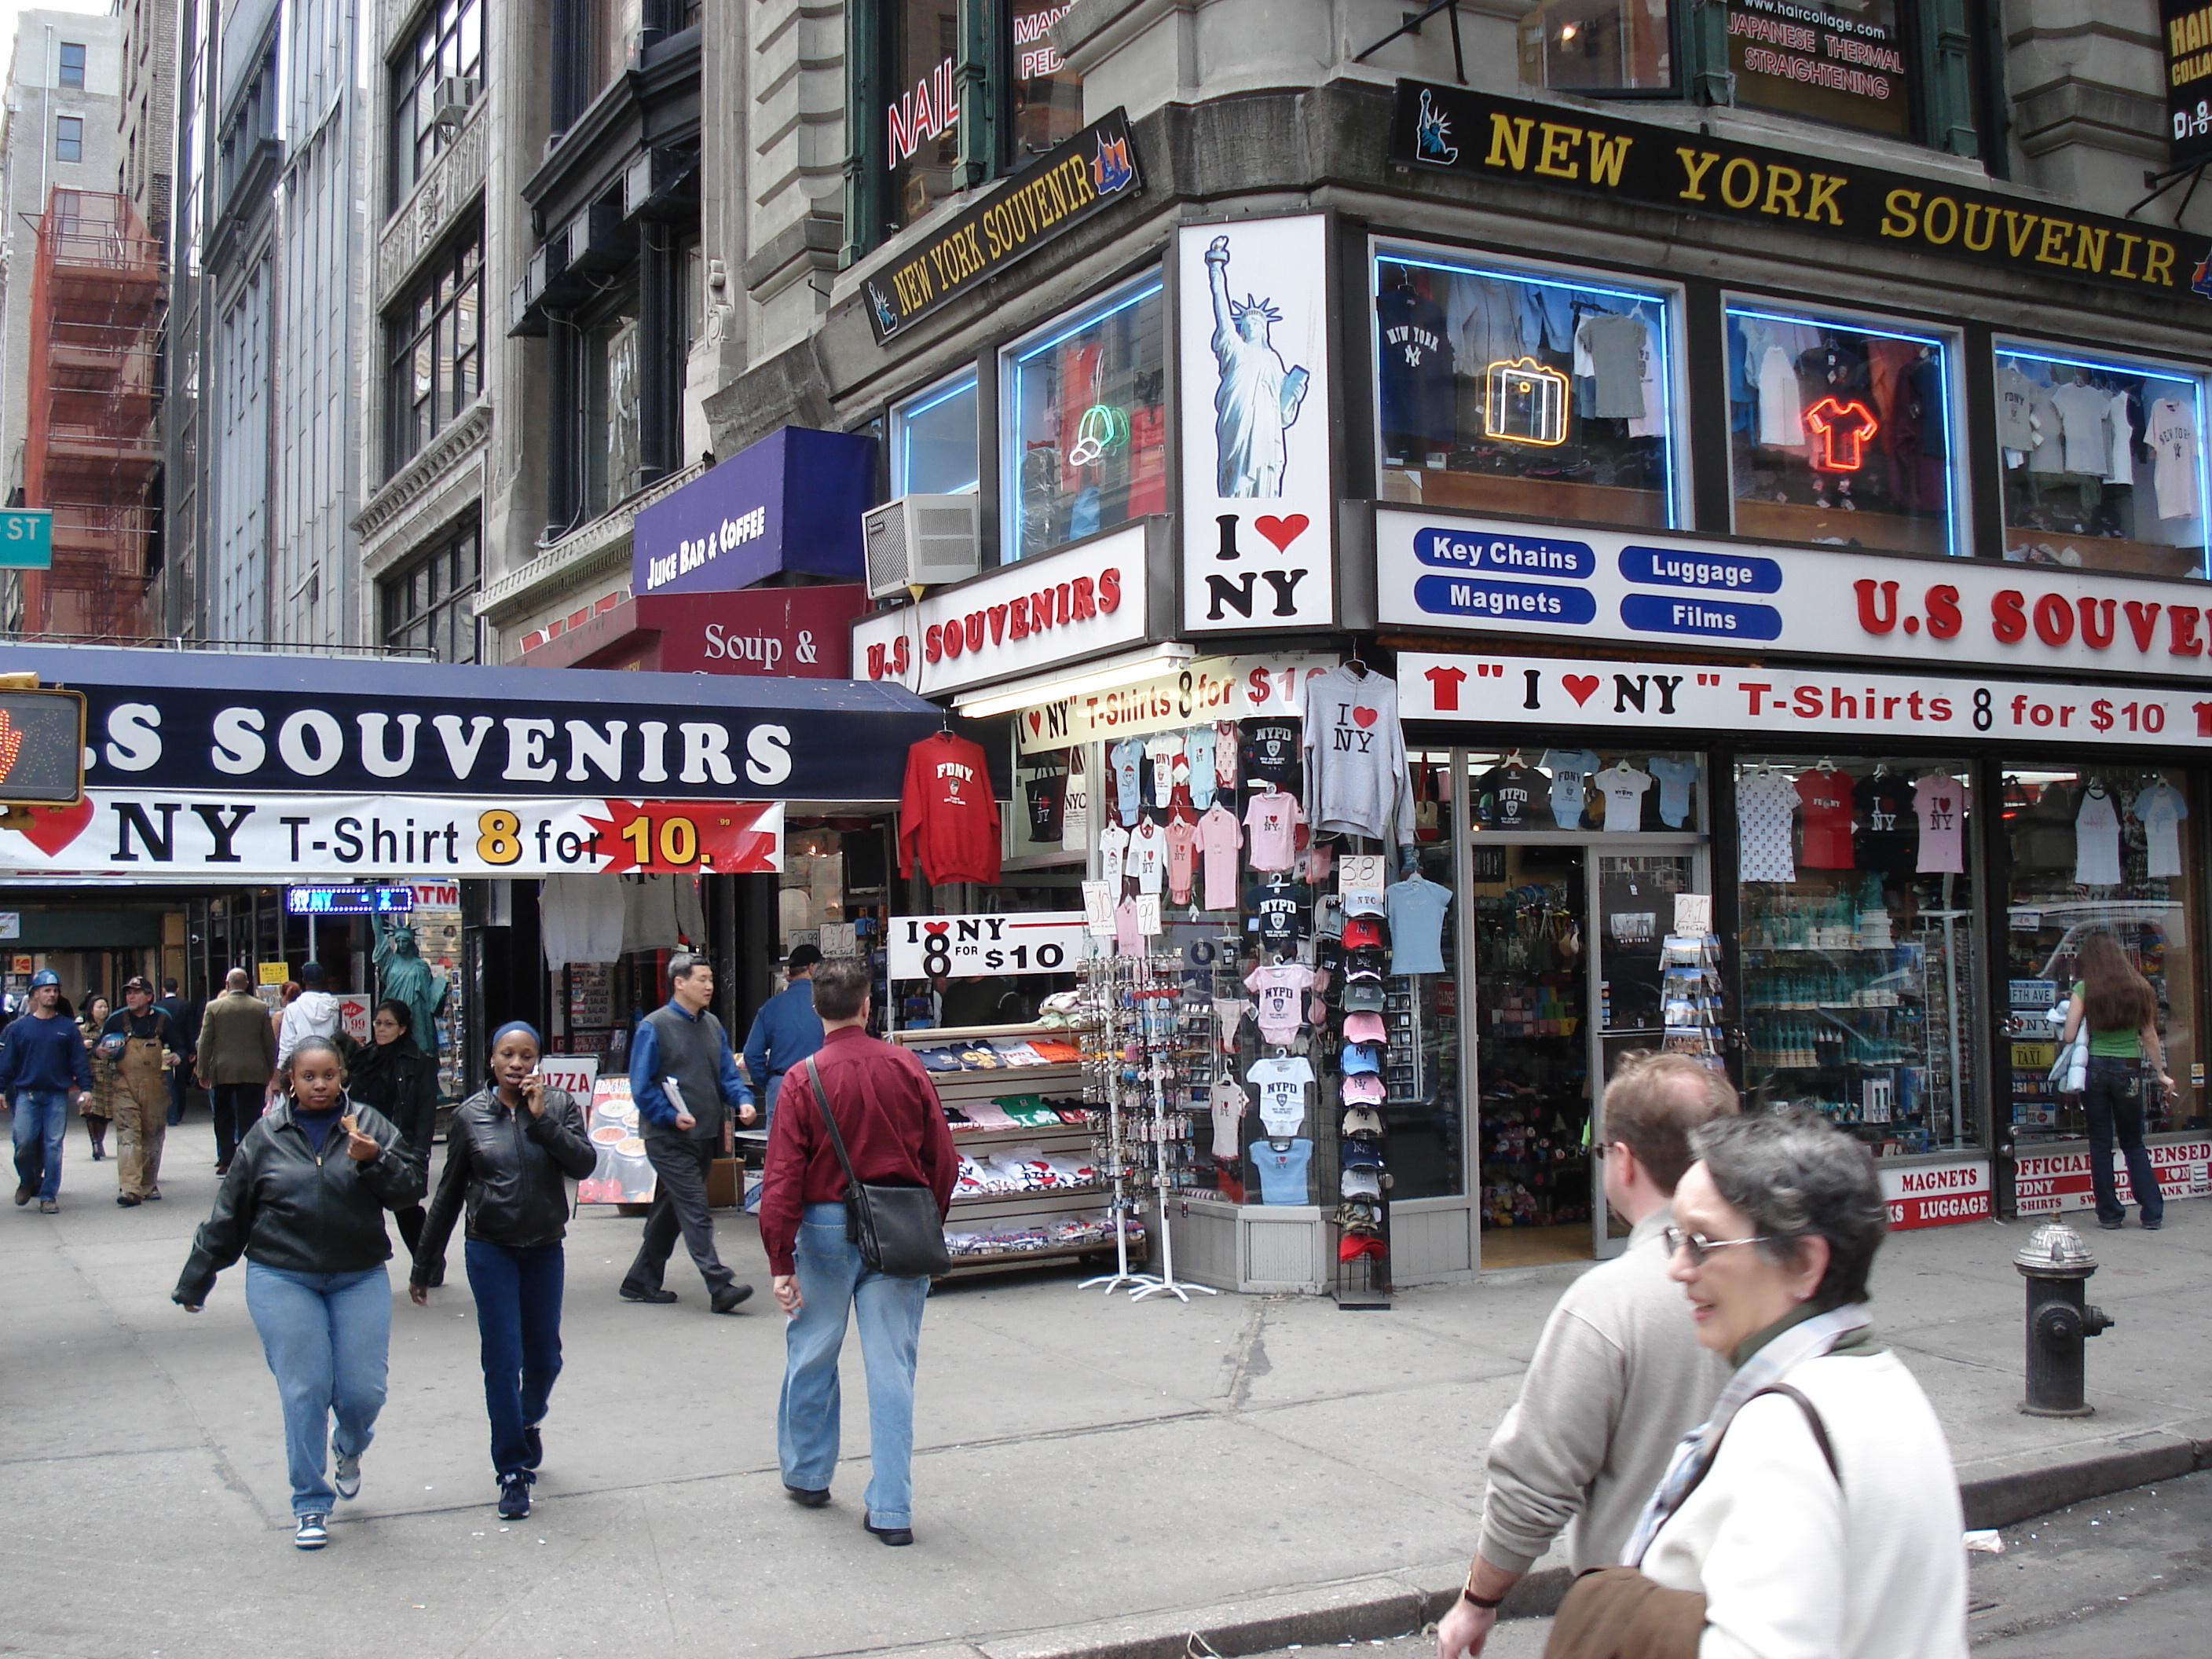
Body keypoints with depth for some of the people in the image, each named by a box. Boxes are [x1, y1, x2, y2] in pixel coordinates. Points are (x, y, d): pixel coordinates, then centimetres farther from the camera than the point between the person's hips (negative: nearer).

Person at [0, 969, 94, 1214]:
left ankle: (48, 1196, 7)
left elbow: (79, 1060, 6)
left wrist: (85, 1088, -2)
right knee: (23, 1142, -7)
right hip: (26, 1094, 0)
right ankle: (28, 1181, 20)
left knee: (53, 1146, -1)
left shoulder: (68, 1027, 7)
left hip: (58, 1096, 0)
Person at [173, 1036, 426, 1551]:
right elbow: (228, 1214, 10)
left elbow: (411, 1189, -2)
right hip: (282, 1281, 0)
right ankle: (310, 1506, 13)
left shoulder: (370, 1125, 3)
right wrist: (195, 1281, 15)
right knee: (304, 1392, -4)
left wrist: (373, 1161, -20)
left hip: (360, 1279, 1)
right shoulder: (266, 1136, 3)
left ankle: (350, 1448, 35)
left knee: (364, 1393, -2)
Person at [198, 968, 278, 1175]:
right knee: (250, 1119, 2)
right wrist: (271, 1071, 15)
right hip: (254, 1073, 0)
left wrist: (203, 1072, 5)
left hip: (223, 1072, 0)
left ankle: (226, 1160, 11)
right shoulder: (260, 1007, 0)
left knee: (223, 1119, 13)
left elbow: (204, 1043, -2)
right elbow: (270, 1043, 5)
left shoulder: (214, 1007, -3)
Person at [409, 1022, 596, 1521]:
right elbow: (449, 1194, 6)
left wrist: (542, 1119, -19)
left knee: (545, 1357, 10)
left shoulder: (559, 1106, -1)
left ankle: (528, 1423, 43)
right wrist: (424, 1264, 9)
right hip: (490, 1250, -1)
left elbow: (583, 1164, -13)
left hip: (545, 1249, 1)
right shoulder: (470, 1115, -1)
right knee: (502, 1359, -5)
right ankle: (514, 1472, 6)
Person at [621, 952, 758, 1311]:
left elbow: (727, 1075, 14)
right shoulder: (654, 1027, -8)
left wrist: (743, 1101, -6)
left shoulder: (713, 1026, 12)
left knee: (669, 1211, 14)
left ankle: (642, 1281, 25)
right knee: (695, 1210, -12)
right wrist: (672, 1116, -20)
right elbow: (641, 1086, -9)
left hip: (704, 1136, 7)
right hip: (669, 1138, -7)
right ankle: (720, 1286, -16)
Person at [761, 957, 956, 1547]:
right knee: (892, 1369, 5)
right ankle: (891, 1509, 7)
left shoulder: (804, 1079, -9)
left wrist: (781, 1263, -6)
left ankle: (807, 1474, 35)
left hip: (827, 1228, -1)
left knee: (812, 1356, 18)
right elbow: (943, 1160, 0)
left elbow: (783, 1180, -10)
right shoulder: (905, 1066, -3)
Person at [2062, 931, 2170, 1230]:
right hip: (2129, 1071, 2)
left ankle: (2110, 1213, 9)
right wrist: (2161, 1074, 16)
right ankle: (2153, 1213, 9)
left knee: (2101, 1144, 7)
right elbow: (2150, 1036, 7)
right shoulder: (2139, 988, 2)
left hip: (2094, 1069, -2)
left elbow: (2069, 1036, -10)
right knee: (2133, 1144, 14)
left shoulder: (2084, 989, -6)